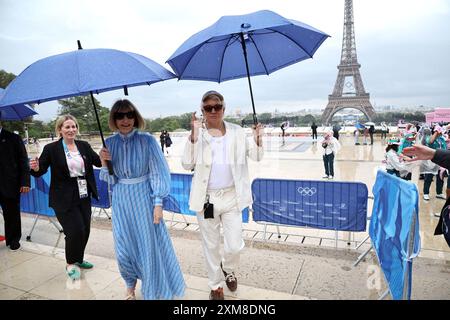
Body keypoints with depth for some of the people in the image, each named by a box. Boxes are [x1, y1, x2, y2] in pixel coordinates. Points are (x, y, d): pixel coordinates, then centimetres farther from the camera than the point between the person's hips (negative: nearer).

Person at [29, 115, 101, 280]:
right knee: (75, 231, -6)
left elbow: (99, 162, 5)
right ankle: (70, 264, 22)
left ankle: (78, 259, 38)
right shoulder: (51, 148, -7)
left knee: (85, 230, 12)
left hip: (84, 196, 5)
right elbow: (40, 170, -5)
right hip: (64, 199, -4)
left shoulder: (84, 146, 4)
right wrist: (36, 168, -27)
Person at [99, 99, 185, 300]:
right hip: (121, 199, 3)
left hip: (143, 197, -3)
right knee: (124, 246, 11)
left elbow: (158, 172, -8)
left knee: (149, 244, 7)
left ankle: (152, 290, 33)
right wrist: (104, 164, -14)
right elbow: (110, 179, 6)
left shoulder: (147, 140, -10)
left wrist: (158, 203, -12)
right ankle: (130, 285, 40)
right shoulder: (109, 143, 1)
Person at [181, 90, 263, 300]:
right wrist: (194, 136, -23)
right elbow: (187, 165, -11)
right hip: (206, 198, -1)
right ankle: (215, 285, 39)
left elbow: (256, 157, 5)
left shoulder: (237, 132, 1)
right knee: (211, 246, 15)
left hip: (231, 196, 1)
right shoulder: (197, 134, -4)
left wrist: (257, 139, -16)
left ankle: (228, 269, 41)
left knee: (235, 246, 5)